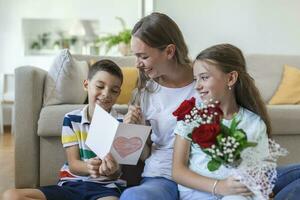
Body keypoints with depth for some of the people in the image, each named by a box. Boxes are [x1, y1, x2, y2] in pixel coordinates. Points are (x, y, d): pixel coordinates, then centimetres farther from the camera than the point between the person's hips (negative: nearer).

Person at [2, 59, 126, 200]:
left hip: (105, 187, -3)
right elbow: (73, 165, -1)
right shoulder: (71, 119, 6)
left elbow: (116, 174, -5)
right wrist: (88, 167, -27)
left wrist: (112, 170, -32)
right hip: (72, 185, 4)